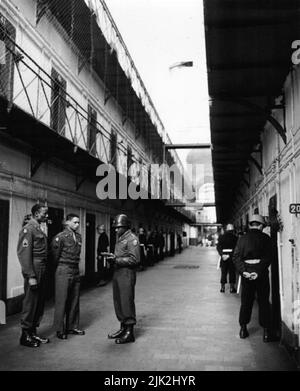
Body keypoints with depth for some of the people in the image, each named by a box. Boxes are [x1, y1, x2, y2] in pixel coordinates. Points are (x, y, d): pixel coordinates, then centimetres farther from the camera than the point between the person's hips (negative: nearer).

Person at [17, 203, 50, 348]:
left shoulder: (38, 228, 15)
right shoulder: (28, 228, -11)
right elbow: (24, 253, -17)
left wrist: (44, 273, 10)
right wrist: (30, 276, -19)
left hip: (42, 271, 9)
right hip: (34, 271, -9)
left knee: (39, 302, 13)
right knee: (30, 302, 0)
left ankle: (33, 332, 24)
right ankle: (25, 335, 11)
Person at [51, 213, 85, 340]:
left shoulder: (78, 236, 9)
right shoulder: (61, 237, -11)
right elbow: (55, 253, -6)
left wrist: (75, 265, 10)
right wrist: (60, 265, 4)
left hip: (75, 271, 7)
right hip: (63, 271, -7)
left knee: (74, 301, 13)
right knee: (61, 301, 0)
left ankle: (72, 327, 24)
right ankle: (60, 330, 10)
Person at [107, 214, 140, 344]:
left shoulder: (132, 239, -11)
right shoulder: (119, 238, 17)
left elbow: (134, 259, -18)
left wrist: (117, 260, -20)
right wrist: (113, 257, 2)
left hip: (127, 274, -9)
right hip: (117, 273, 9)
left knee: (127, 303, -4)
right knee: (118, 302, 13)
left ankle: (129, 333, 4)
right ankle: (123, 328, 25)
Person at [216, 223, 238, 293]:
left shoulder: (221, 237, 1)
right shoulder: (235, 238, -5)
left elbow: (218, 247, -6)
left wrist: (222, 254, -12)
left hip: (224, 256, 2)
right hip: (232, 256, -2)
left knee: (223, 272, 11)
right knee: (232, 272, 7)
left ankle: (222, 287, 14)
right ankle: (232, 288, 10)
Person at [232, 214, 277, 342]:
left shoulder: (242, 238, 2)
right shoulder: (265, 238, -6)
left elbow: (236, 257, -6)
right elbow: (268, 257, -15)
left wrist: (243, 271, -12)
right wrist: (259, 272, -17)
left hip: (246, 272, 3)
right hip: (261, 271, -2)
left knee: (245, 301, 14)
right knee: (263, 302, 7)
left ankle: (243, 329, 20)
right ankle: (266, 332, 9)